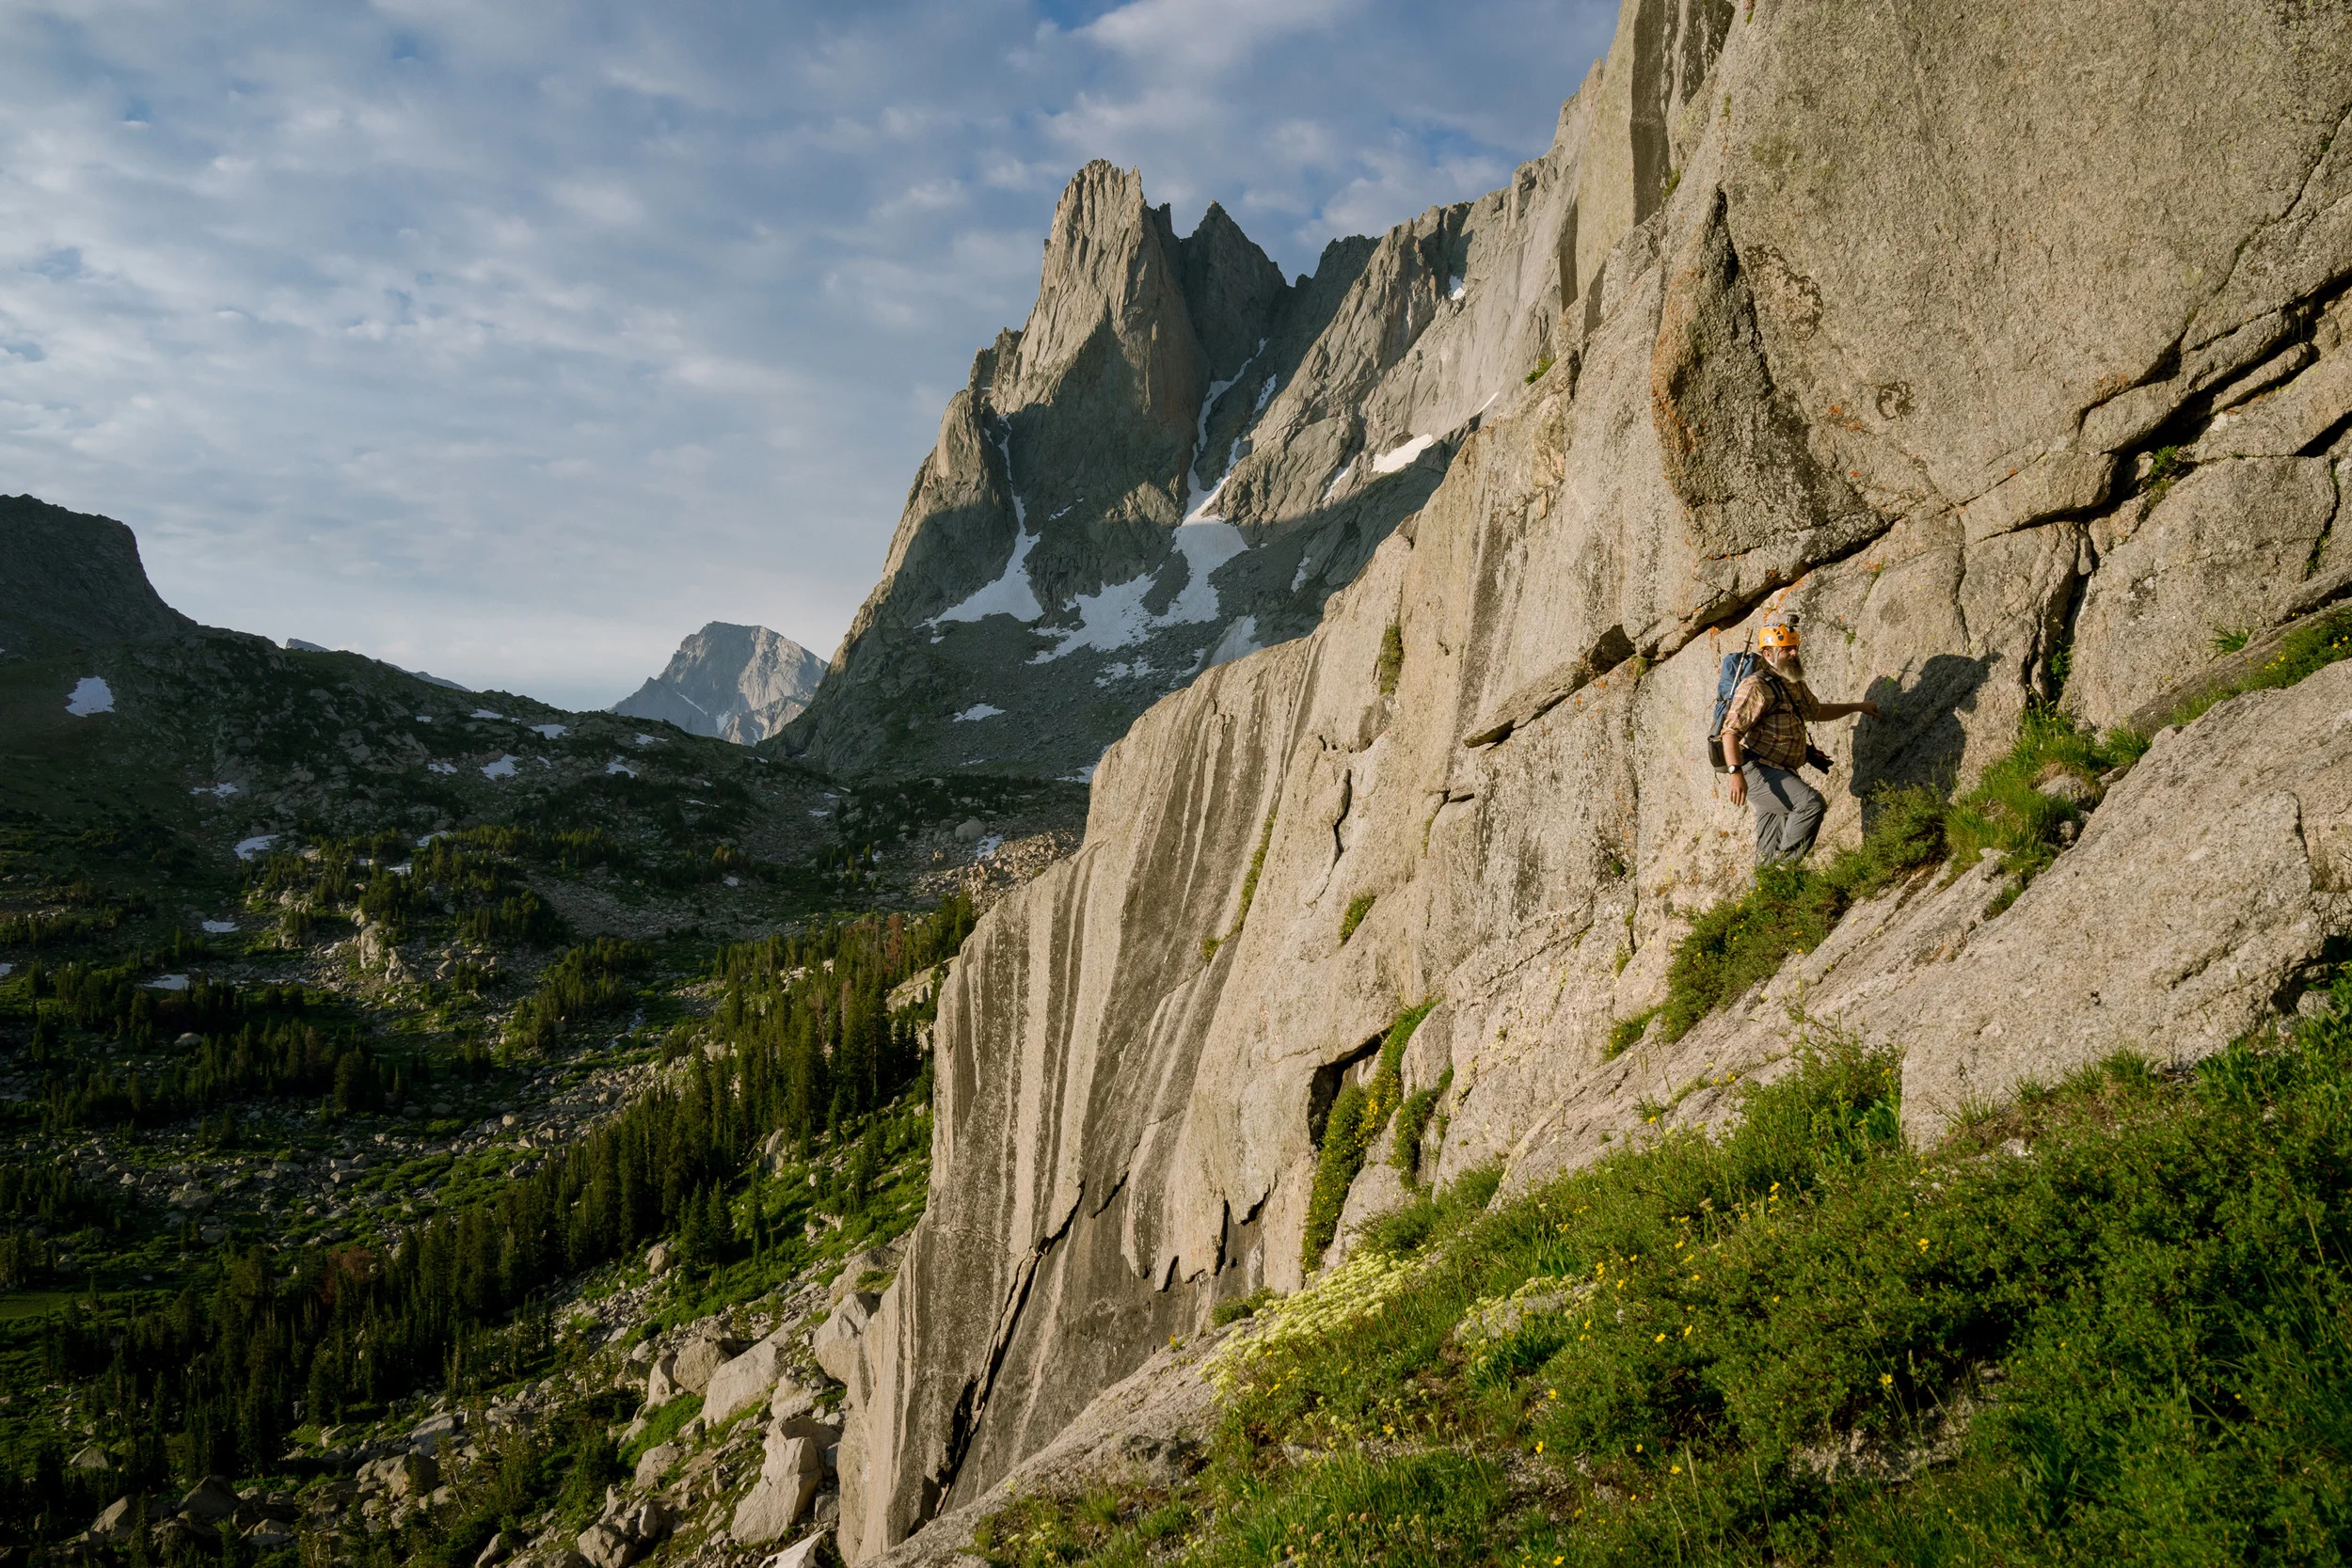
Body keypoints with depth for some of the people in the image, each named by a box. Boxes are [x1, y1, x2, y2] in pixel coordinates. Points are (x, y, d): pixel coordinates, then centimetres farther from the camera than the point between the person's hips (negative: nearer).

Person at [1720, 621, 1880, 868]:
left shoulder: (1796, 686, 15)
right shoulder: (1756, 687, -15)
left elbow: (1817, 710, 37)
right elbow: (1731, 731, -23)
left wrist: (1856, 707, 35)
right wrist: (1736, 773, -34)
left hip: (1782, 773, 9)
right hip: (1757, 772, -9)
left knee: (1769, 851, 12)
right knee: (1811, 802, -26)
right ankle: (1786, 865, -17)